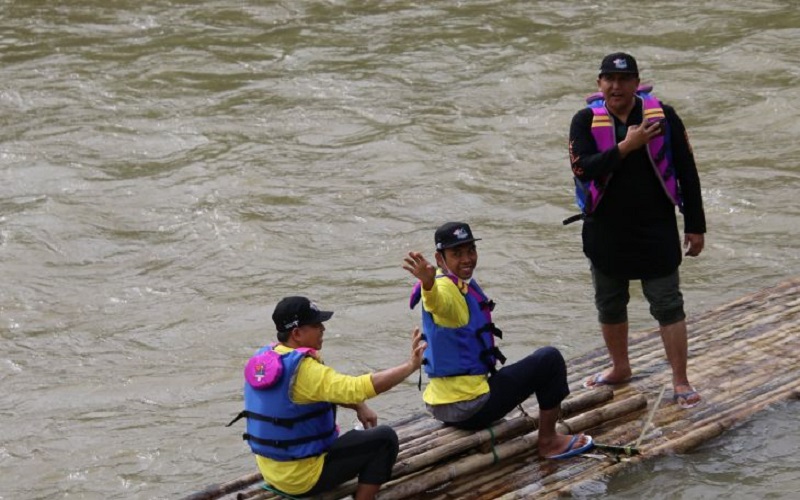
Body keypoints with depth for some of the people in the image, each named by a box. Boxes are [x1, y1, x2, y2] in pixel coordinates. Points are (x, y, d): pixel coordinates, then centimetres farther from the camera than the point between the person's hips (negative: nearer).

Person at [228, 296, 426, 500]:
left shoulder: (263, 357, 4)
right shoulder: (303, 369, -24)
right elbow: (358, 387, -31)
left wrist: (359, 406, 4)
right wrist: (411, 365, -26)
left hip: (271, 470, 8)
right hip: (303, 477, -8)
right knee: (385, 439, -1)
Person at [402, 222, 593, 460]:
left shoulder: (465, 285, 10)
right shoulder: (445, 288, -21)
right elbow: (437, 302, -48)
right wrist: (428, 282, -68)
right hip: (469, 408, -11)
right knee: (550, 359, -3)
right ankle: (548, 441, 7)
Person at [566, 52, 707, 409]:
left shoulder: (663, 117, -6)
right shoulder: (586, 122, -5)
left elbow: (687, 174, -1)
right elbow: (583, 169, -20)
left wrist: (695, 226, -1)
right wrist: (626, 146, -26)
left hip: (656, 232, -2)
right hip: (606, 233, 2)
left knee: (668, 306, -1)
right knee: (610, 305, 16)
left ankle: (681, 383, 7)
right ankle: (620, 369, 37)